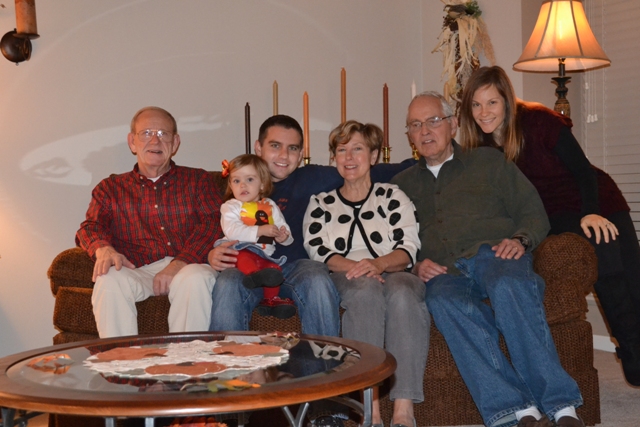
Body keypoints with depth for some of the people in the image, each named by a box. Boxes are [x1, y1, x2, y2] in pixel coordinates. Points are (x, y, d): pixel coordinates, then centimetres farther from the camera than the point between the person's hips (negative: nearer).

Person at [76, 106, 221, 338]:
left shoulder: (198, 180, 20)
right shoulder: (110, 188, 25)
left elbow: (212, 223, 4)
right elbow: (91, 226, 10)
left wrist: (178, 264, -14)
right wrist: (103, 249, -17)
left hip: (188, 267, -1)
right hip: (137, 271, 1)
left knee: (196, 278, -36)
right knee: (109, 280, -32)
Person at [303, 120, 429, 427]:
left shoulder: (393, 197, 20)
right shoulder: (320, 204, 23)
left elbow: (408, 249, 5)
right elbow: (318, 252, 5)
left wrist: (378, 264, -18)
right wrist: (353, 266, -16)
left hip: (392, 273, 1)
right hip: (344, 280, 0)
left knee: (403, 291, -37)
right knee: (366, 288, -37)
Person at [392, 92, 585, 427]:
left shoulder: (488, 161, 22)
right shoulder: (402, 184, 27)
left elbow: (534, 212, 14)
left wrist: (521, 239, -7)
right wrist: (415, 265, 0)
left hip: (493, 254, -1)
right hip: (444, 271, 1)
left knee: (508, 286, -38)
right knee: (442, 301, -37)